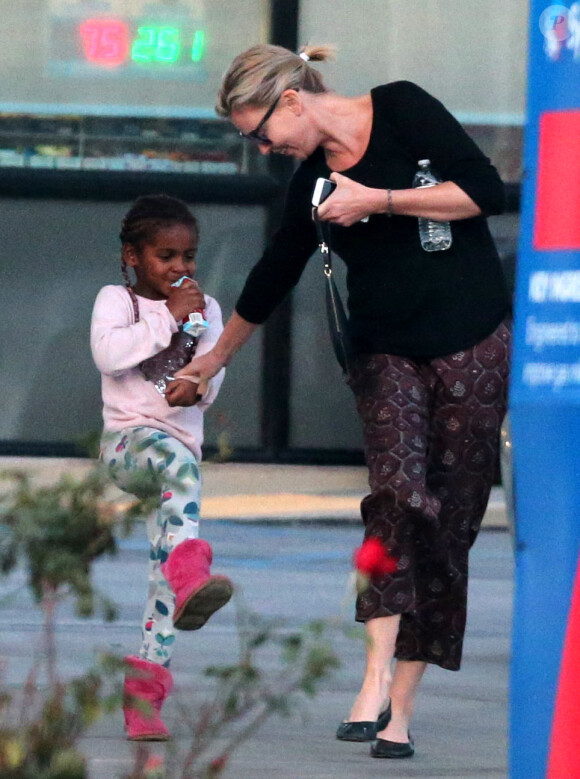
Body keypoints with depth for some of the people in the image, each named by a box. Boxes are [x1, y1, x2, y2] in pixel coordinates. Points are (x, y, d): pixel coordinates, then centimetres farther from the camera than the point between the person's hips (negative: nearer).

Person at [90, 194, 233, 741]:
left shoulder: (204, 307, 17)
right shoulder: (115, 299, 7)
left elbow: (214, 369, 1)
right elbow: (108, 354, -14)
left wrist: (195, 385, -22)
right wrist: (168, 318, -13)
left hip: (181, 448, 4)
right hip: (126, 442, -4)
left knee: (166, 567, -6)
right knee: (176, 458, -39)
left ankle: (145, 688, -3)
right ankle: (191, 573, -59)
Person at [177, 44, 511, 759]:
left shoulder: (402, 111, -5)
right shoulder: (311, 182, 10)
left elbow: (485, 191, -11)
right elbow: (272, 277, 25)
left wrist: (378, 201, -13)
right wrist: (214, 359, 36)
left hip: (474, 347, -3)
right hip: (388, 352, 3)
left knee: (447, 526, -3)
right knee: (397, 493, -22)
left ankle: (400, 705, -1)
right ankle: (376, 683, -30)